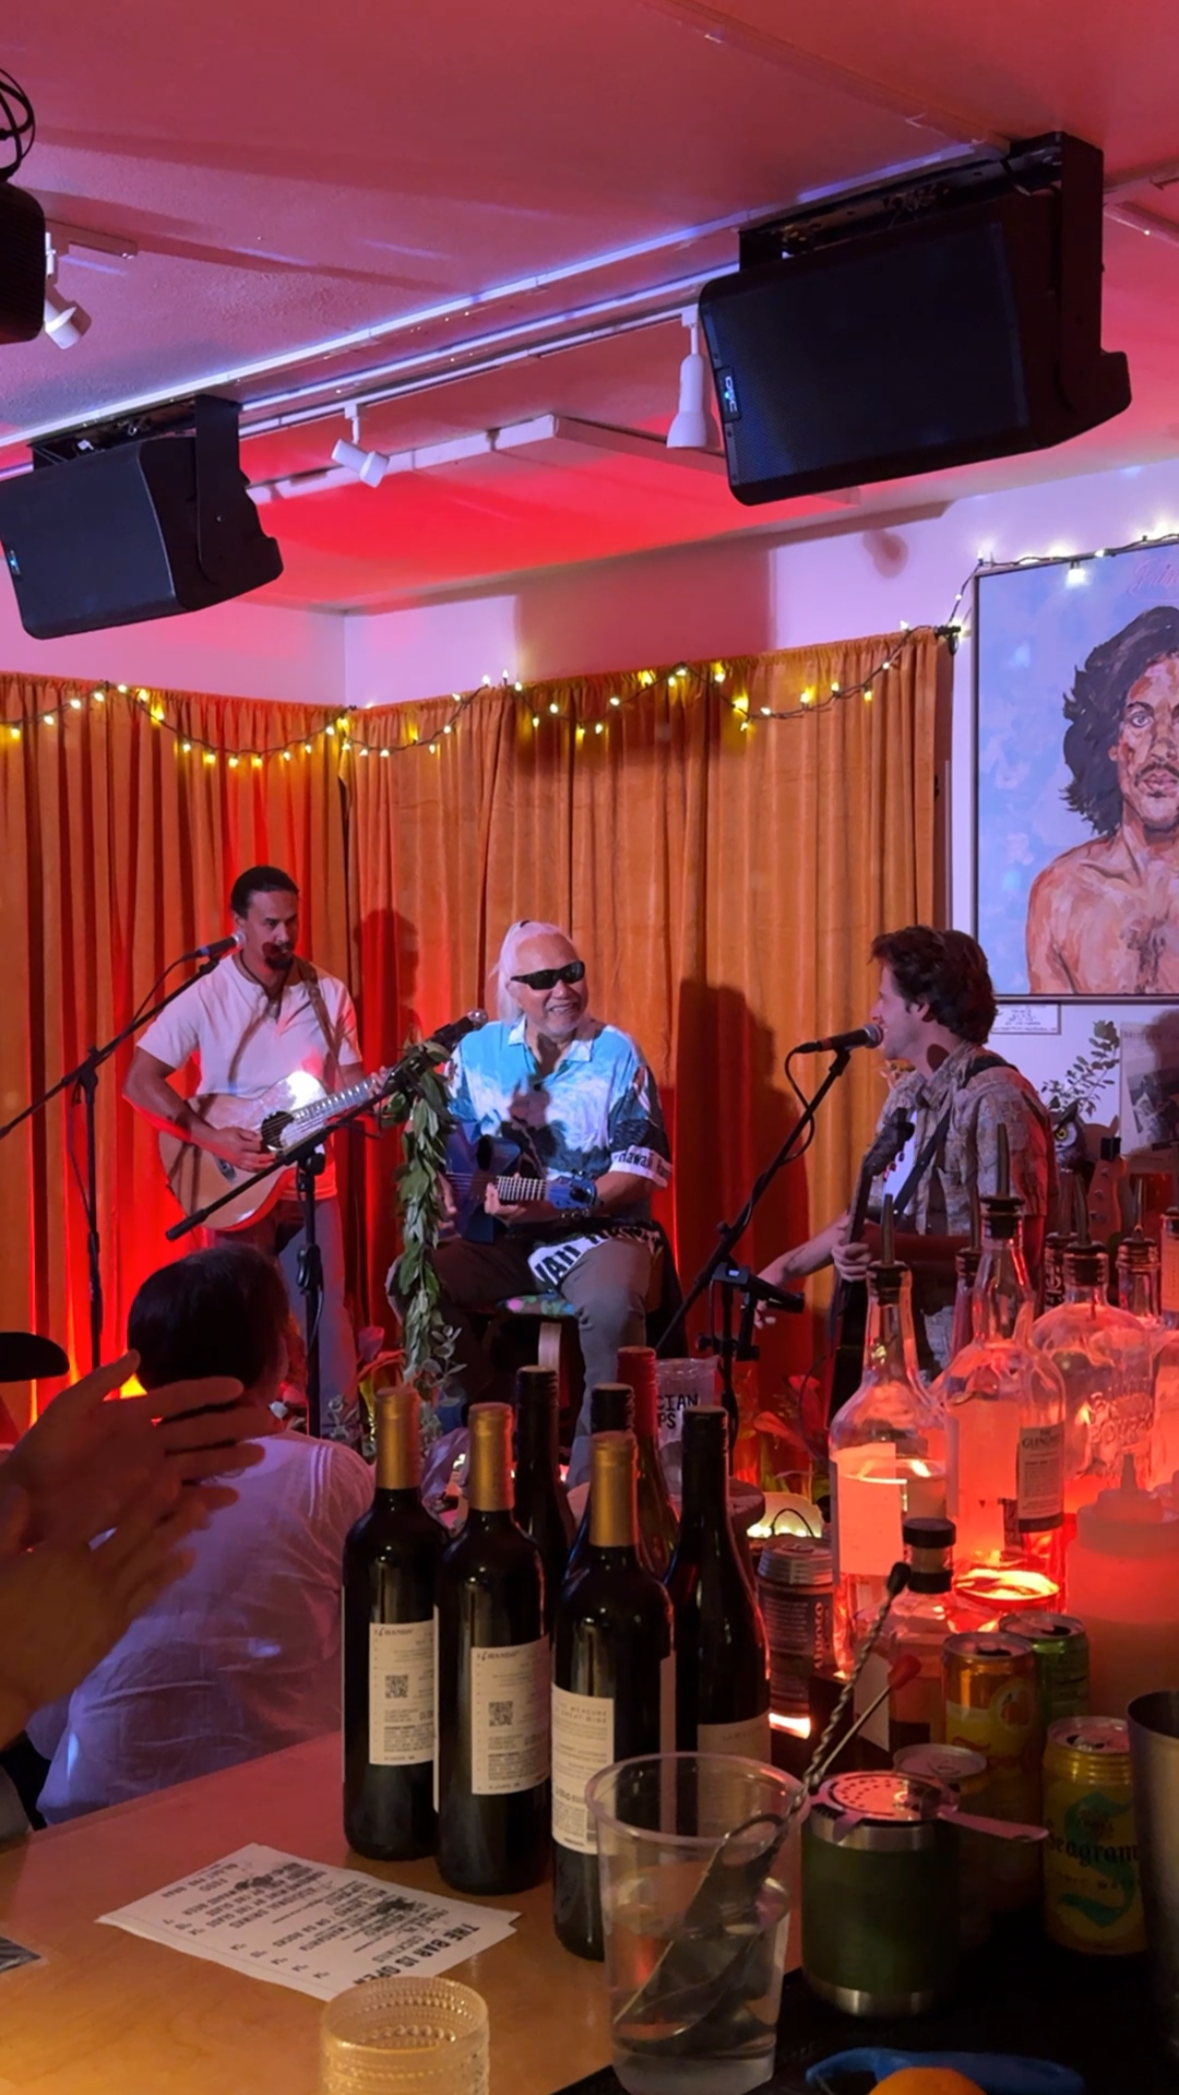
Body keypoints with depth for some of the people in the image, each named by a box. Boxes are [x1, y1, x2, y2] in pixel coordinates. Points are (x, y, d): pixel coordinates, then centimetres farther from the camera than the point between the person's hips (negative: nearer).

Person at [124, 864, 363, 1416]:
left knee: (326, 1320, 3)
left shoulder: (328, 994, 1)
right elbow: (139, 1082, -14)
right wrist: (214, 1139, -21)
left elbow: (347, 1079, 8)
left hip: (313, 1187, 3)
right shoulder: (205, 997, -10)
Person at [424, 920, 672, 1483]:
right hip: (498, 1232, 4)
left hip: (596, 1230, -4)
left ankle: (595, 1474, -19)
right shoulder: (477, 1051, 5)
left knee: (611, 1305, -35)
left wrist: (553, 1206, -22)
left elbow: (637, 1172, -9)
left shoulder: (616, 1054, -6)